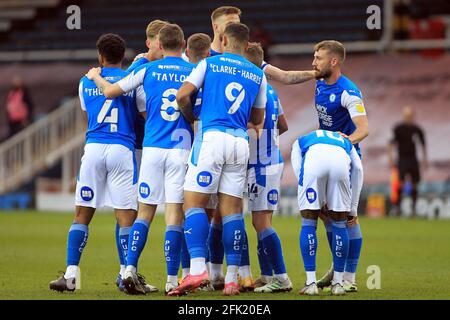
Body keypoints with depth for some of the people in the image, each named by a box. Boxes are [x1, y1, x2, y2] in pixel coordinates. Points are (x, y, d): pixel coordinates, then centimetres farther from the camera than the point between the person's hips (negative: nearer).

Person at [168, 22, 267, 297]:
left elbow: (182, 96, -2)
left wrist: (191, 117, 18)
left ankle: (198, 269, -20)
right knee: (232, 209, 4)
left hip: (212, 137, -4)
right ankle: (232, 279, 1)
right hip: (240, 142, 4)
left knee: (194, 203, -4)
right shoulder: (258, 75, 15)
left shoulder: (209, 63, 6)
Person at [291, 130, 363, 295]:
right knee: (339, 223, 16)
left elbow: (298, 169, 24)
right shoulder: (345, 141, 44)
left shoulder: (301, 141, 42)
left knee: (308, 222, 14)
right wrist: (353, 208, 33)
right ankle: (338, 283, 18)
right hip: (341, 159, 1)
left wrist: (319, 208, 26)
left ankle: (311, 283, 10)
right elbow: (358, 169, 27)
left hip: (313, 158, -1)